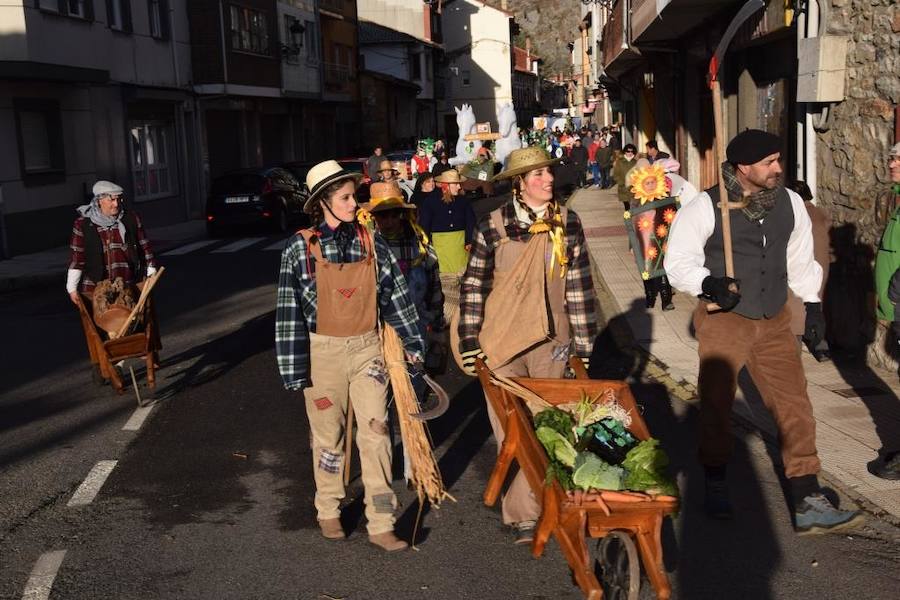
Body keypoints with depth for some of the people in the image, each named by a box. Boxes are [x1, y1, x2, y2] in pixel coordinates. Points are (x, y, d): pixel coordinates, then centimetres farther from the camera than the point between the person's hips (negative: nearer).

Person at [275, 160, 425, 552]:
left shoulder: (371, 242, 0)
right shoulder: (300, 248, -8)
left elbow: (396, 295, 6)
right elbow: (290, 310, -7)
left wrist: (412, 344, 7)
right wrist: (294, 369, -8)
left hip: (367, 348, 2)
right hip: (323, 351, -2)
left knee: (376, 432, -2)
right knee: (328, 435, 11)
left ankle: (381, 524, 6)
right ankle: (328, 511, 31)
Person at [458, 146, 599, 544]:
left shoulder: (568, 223, 2)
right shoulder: (493, 226, -6)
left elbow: (579, 286, 5)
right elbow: (474, 285, 0)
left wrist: (583, 344, 5)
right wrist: (470, 341, -2)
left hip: (551, 343, 2)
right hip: (503, 344, -2)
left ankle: (545, 498, 29)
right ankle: (522, 516, 7)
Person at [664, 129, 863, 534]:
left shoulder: (789, 203, 4)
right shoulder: (705, 208, -12)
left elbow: (801, 258, 16)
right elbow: (678, 261, -10)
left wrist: (812, 303, 14)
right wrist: (707, 283, -28)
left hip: (774, 322, 4)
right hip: (723, 320, -4)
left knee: (795, 408, 0)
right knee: (717, 406, 6)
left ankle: (808, 504, 5)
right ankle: (715, 486, 28)